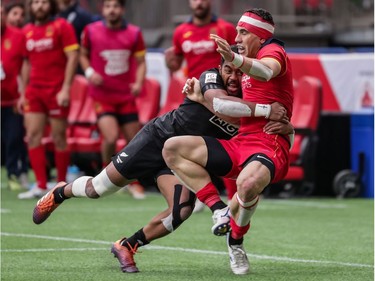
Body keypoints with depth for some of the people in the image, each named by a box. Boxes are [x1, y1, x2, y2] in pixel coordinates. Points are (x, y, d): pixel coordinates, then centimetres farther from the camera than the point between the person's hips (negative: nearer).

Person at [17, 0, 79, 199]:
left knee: (58, 138, 0)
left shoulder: (62, 26, -3)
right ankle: (41, 186, -2)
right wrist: (23, 92, 15)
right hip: (34, 91, 5)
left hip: (57, 91, -5)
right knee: (32, 136, -3)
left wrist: (65, 88, -14)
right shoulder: (27, 31, 12)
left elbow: (73, 57, -8)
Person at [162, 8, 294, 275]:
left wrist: (234, 58, -52)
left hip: (269, 146, -9)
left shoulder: (273, 51, -4)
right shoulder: (250, 63, 25)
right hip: (240, 143, 9)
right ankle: (220, 210, -12)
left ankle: (236, 240, -11)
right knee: (173, 148, -4)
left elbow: (266, 71, -31)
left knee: (248, 183, -42)